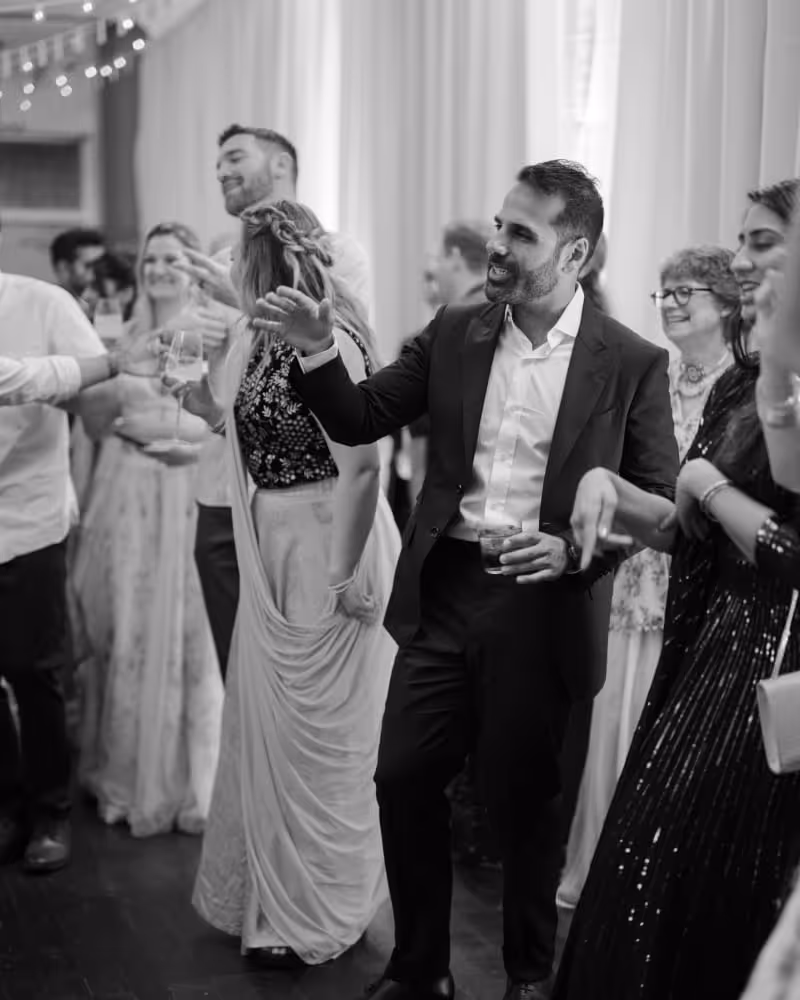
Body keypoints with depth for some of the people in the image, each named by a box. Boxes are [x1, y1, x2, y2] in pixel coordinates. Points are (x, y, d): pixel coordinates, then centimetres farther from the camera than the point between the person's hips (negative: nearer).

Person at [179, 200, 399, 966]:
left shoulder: (326, 343, -19)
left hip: (324, 553, -9)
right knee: (266, 727, 18)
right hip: (272, 553, 9)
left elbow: (360, 466, -24)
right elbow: (263, 440, 9)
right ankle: (272, 894, 36)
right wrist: (205, 407, 4)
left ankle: (319, 922, 23)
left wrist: (345, 574, -24)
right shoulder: (258, 344, 8)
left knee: (316, 734, 5)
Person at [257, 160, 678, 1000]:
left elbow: (659, 500, -2)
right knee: (403, 780, 7)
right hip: (442, 592, 3)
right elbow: (359, 421, 5)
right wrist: (318, 354, -13)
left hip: (544, 608, -3)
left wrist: (574, 550, -18)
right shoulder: (454, 334, 4)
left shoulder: (631, 363, -6)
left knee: (523, 800, 9)